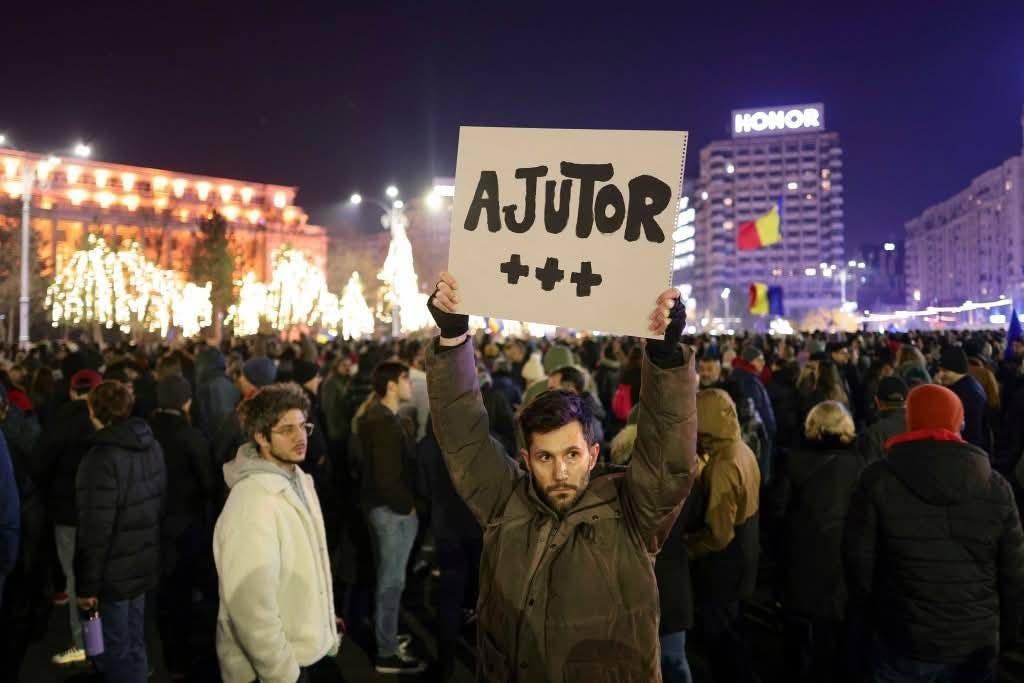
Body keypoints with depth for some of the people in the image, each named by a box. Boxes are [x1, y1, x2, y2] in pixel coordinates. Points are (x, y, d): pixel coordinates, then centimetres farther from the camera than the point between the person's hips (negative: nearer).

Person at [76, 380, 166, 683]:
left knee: (115, 655, 7)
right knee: (134, 645, 20)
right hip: (144, 563, 7)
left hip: (113, 571, -7)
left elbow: (96, 528, -21)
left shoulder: (102, 457, -20)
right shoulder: (151, 445, 4)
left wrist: (86, 585, -14)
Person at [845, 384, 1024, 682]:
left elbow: (859, 560, -7)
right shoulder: (996, 485, -5)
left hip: (904, 642, -2)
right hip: (978, 645, 2)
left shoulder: (877, 479, -12)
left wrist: (870, 616, 9)